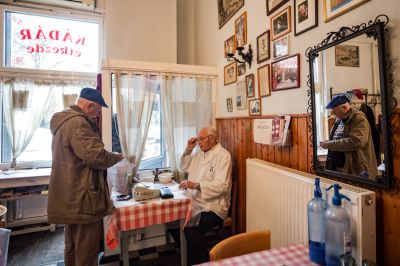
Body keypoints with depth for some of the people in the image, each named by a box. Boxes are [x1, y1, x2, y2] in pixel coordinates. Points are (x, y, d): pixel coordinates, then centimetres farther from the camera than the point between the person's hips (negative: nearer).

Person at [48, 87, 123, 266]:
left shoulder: (64, 121, 15)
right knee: (86, 250, 3)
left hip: (70, 197, 11)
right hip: (81, 198, -11)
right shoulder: (78, 123, -19)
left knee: (73, 246, 23)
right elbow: (95, 156, -27)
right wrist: (118, 157, -9)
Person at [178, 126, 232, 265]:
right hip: (194, 203, 8)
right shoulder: (200, 153, 13)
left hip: (212, 207, -8)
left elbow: (222, 185, -22)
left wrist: (196, 185, -29)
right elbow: (184, 167, 24)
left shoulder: (223, 156, -12)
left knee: (191, 231, -27)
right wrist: (188, 150, 8)